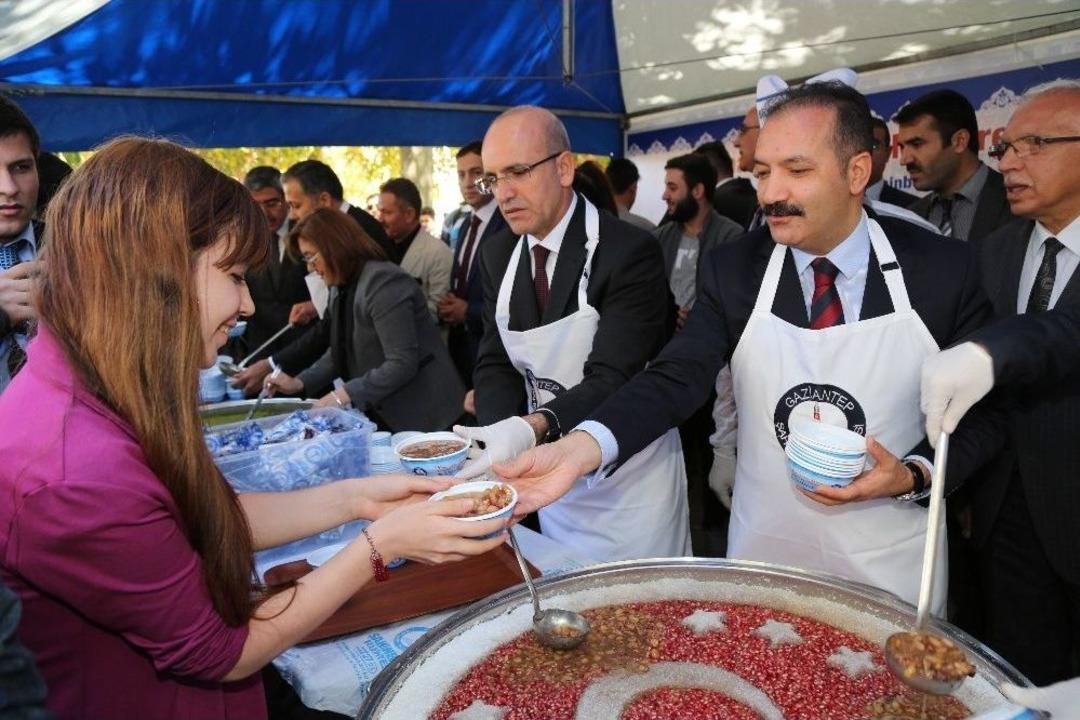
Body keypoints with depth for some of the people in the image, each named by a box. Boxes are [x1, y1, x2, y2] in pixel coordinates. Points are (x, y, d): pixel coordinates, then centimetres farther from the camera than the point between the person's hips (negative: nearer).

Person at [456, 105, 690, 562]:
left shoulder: (629, 252, -20)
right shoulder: (497, 256, 1)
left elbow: (612, 379, -26)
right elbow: (495, 364, -1)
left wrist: (531, 429, -43)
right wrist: (502, 434, -21)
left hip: (627, 484, -5)